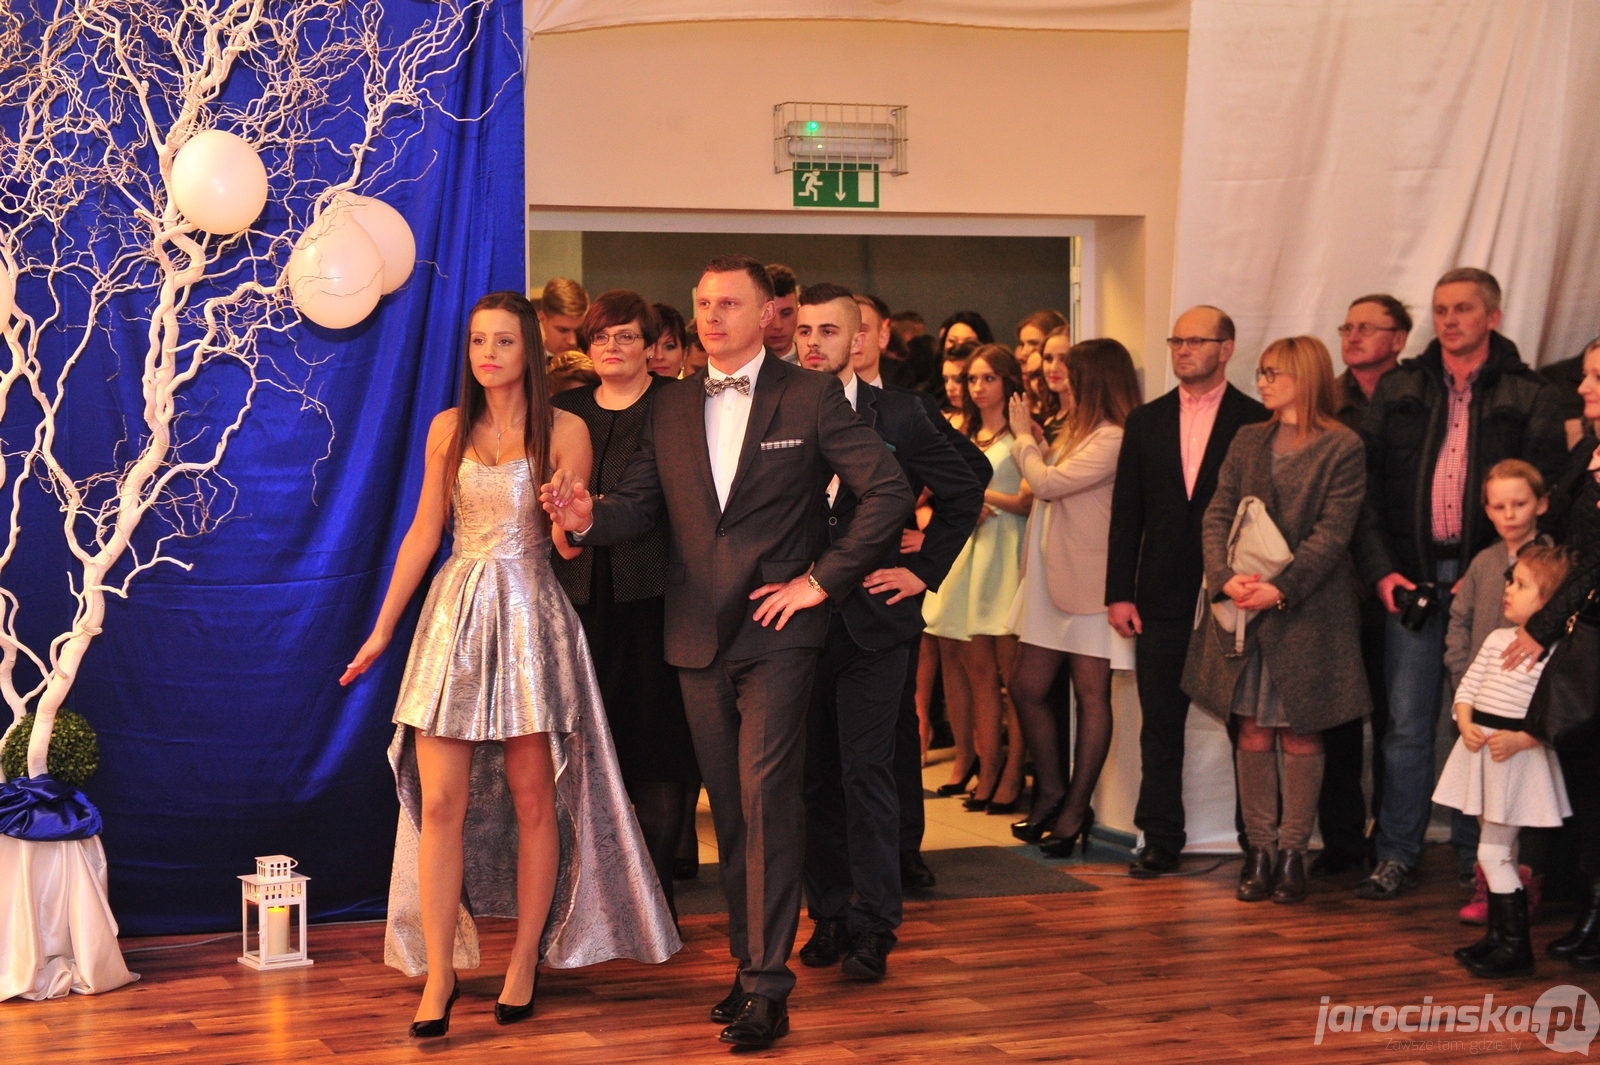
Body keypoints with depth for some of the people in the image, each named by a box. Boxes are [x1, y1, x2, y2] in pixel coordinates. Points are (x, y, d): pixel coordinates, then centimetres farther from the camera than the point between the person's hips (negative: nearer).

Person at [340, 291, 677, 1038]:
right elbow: (424, 533, 12)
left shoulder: (564, 432, 0)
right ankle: (438, 975, 1)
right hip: (455, 613, 2)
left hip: (529, 618, -2)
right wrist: (382, 629, 11)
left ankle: (525, 963, 14)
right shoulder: (449, 430, 8)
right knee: (440, 802, -4)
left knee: (532, 799, 2)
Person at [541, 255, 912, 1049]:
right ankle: (750, 960, 21)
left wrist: (822, 579, -8)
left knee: (765, 797, -12)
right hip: (698, 637, 5)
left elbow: (889, 491, -6)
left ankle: (768, 986, -9)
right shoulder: (670, 407, 12)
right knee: (728, 806, 11)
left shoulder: (811, 398, -2)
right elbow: (640, 505, 9)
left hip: (777, 631, -5)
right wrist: (588, 517, -14)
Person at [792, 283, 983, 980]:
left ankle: (872, 928, 2)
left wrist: (924, 570, 5)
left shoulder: (898, 415, 1)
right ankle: (829, 916, 18)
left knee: (866, 773, -4)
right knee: (813, 776, 7)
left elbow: (963, 492, 11)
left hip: (870, 617, -2)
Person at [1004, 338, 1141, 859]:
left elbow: (1046, 482, -19)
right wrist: (1034, 438, 6)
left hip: (1089, 582, -10)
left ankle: (1076, 808, 7)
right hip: (1051, 579, 10)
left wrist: (1023, 437, -4)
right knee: (1027, 687, 11)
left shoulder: (1111, 440, -16)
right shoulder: (1075, 433, 15)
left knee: (1090, 694, 1)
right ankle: (1051, 792, 24)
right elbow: (1042, 489, 11)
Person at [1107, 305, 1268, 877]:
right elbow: (1126, 513, 9)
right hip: (1162, 603, 3)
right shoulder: (1145, 422, 11)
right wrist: (1119, 592, 3)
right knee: (1160, 726, 6)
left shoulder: (1257, 421, -1)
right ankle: (1160, 841, 13)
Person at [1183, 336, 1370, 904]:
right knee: (1253, 732, 5)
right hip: (1242, 609, 4)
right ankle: (1259, 849, 12)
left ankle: (1292, 851, 10)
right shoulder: (1247, 441, 13)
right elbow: (1217, 515, 5)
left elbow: (1333, 533, -10)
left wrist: (1281, 589, -20)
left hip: (1307, 612, -4)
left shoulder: (1342, 447, -3)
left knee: (1300, 734, 3)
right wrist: (1225, 577, -12)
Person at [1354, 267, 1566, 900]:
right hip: (1413, 578, 2)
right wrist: (1381, 569, -4)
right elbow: (1366, 486, 7)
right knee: (1407, 722, 3)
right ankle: (1396, 858, 10)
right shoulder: (1398, 392, 10)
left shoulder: (1530, 399, 3)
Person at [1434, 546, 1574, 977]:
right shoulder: (1498, 639, 9)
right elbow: (1467, 688, 11)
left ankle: (1517, 948, 1)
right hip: (1482, 749, 8)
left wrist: (1519, 739, -24)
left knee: (1494, 852, -7)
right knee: (1496, 850, 16)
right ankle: (1498, 935, 28)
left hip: (1520, 755, -8)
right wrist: (1466, 724, -6)